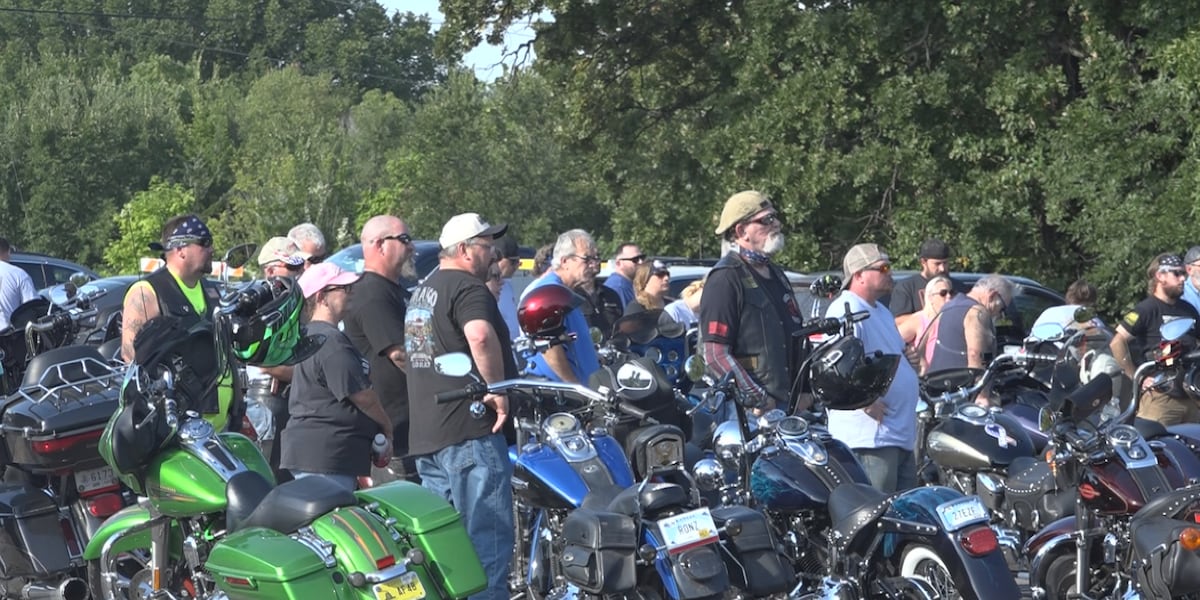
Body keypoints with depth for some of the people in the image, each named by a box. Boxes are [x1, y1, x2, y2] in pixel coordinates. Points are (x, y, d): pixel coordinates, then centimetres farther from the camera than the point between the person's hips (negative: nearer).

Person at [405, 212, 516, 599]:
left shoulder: (421, 292, 21)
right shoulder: (467, 288, -10)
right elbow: (480, 336, -31)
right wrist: (497, 390, -20)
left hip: (426, 435, 10)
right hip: (470, 431, -10)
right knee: (487, 541, -7)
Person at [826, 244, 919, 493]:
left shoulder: (881, 311, 21)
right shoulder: (846, 310, -14)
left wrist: (905, 354, 13)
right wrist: (866, 401, -28)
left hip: (901, 433, 11)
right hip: (871, 433, -11)